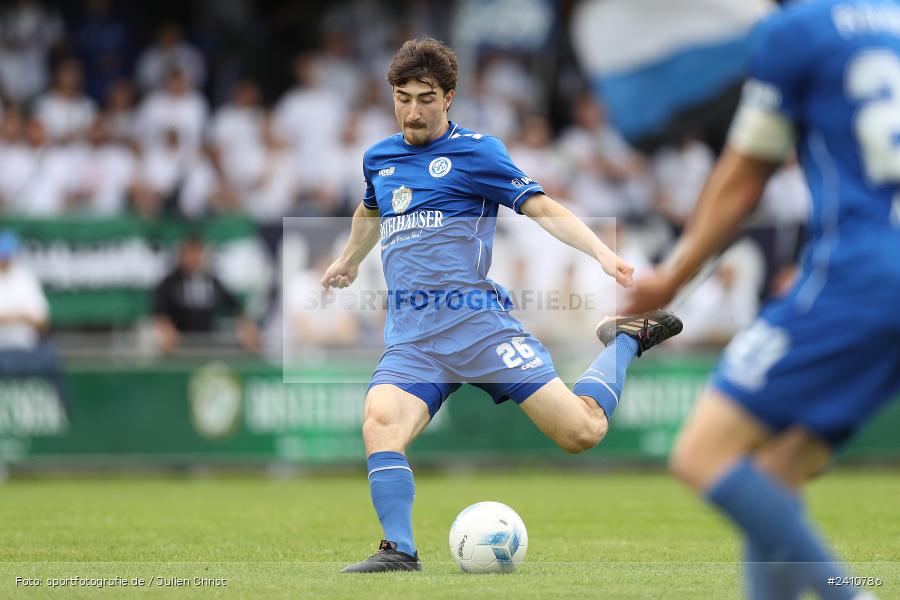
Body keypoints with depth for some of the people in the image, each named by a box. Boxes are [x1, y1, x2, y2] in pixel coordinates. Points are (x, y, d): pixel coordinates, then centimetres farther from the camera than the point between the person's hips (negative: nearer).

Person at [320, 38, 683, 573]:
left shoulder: (474, 151, 1)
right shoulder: (379, 158, 18)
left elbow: (542, 207, -6)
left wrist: (601, 253, -21)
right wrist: (349, 261, 57)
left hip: (478, 323, -4)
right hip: (410, 341, 4)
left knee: (582, 432, -11)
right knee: (380, 424, -28)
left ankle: (626, 339, 18)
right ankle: (399, 551, -24)